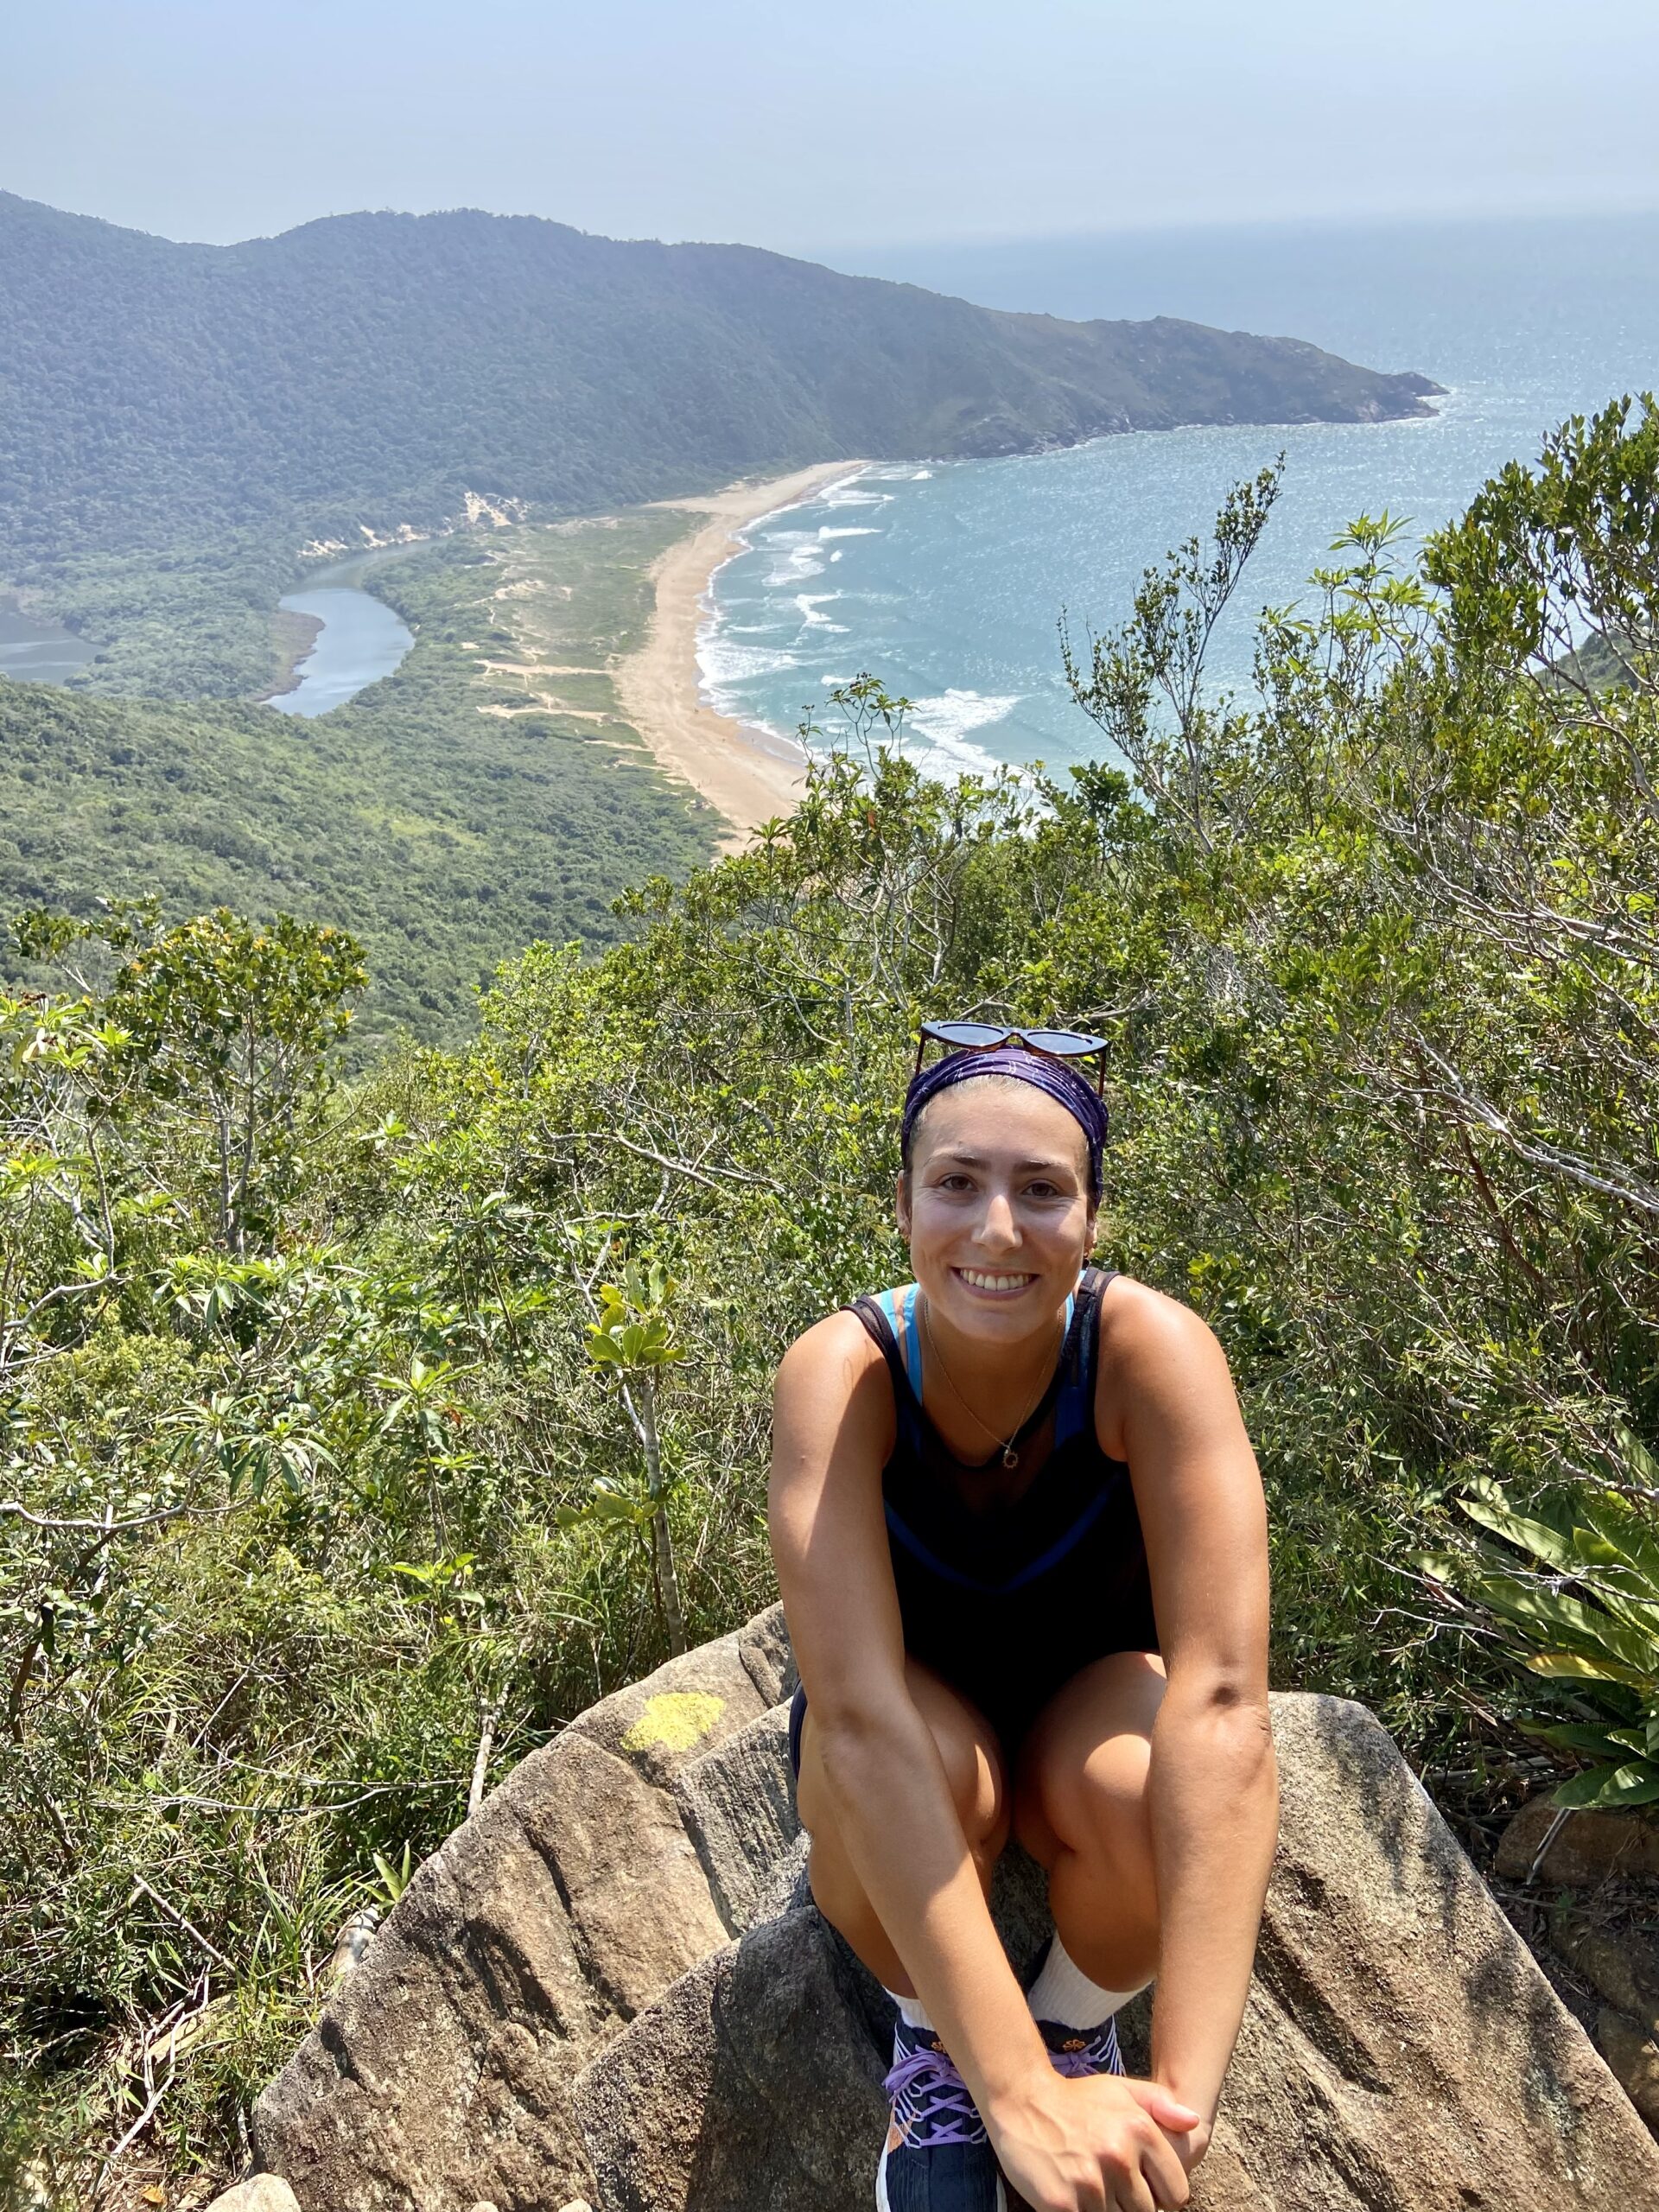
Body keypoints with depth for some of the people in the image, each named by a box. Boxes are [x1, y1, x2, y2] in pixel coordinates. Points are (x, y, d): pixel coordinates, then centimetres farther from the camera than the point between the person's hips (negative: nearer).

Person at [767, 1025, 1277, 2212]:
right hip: (913, 1736, 0)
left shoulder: (1151, 1347, -28)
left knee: (1144, 1786, -34)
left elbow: (1220, 1693, -35)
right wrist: (1016, 2093, -42)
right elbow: (861, 1716, -37)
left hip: (1086, 1704, 1)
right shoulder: (842, 1372, -29)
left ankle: (1080, 2024, 2)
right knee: (933, 1763, -35)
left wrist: (1183, 2093, -41)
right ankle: (935, 2044, 0)